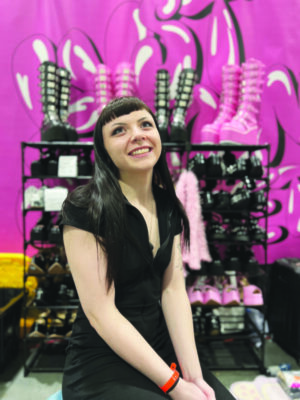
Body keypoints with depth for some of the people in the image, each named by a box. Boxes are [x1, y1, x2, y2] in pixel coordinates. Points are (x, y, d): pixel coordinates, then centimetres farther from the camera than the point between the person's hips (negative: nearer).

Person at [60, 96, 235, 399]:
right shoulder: (85, 208, -18)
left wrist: (193, 373, -11)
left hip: (162, 349, 5)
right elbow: (101, 312, -20)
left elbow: (173, 290, -2)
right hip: (101, 363, -5)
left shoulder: (168, 206, 2)